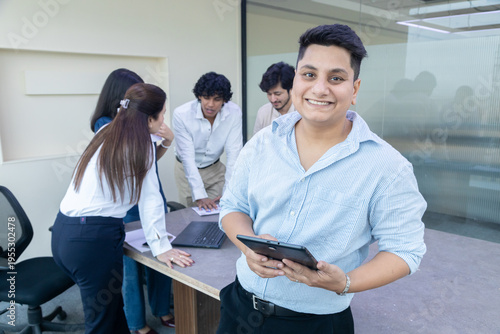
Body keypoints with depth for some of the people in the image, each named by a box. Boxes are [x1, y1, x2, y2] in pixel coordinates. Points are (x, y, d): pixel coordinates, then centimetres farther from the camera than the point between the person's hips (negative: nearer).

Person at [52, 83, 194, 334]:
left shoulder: (107, 133, 12)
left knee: (112, 306, 22)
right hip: (94, 238, -8)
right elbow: (149, 197, -11)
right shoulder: (141, 143, -9)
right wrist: (160, 246, -10)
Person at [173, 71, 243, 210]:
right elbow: (188, 157, -24)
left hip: (215, 169, 2)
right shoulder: (181, 114, -24)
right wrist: (200, 196, -31)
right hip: (188, 170, -1)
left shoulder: (234, 112, -20)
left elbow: (233, 153, -20)